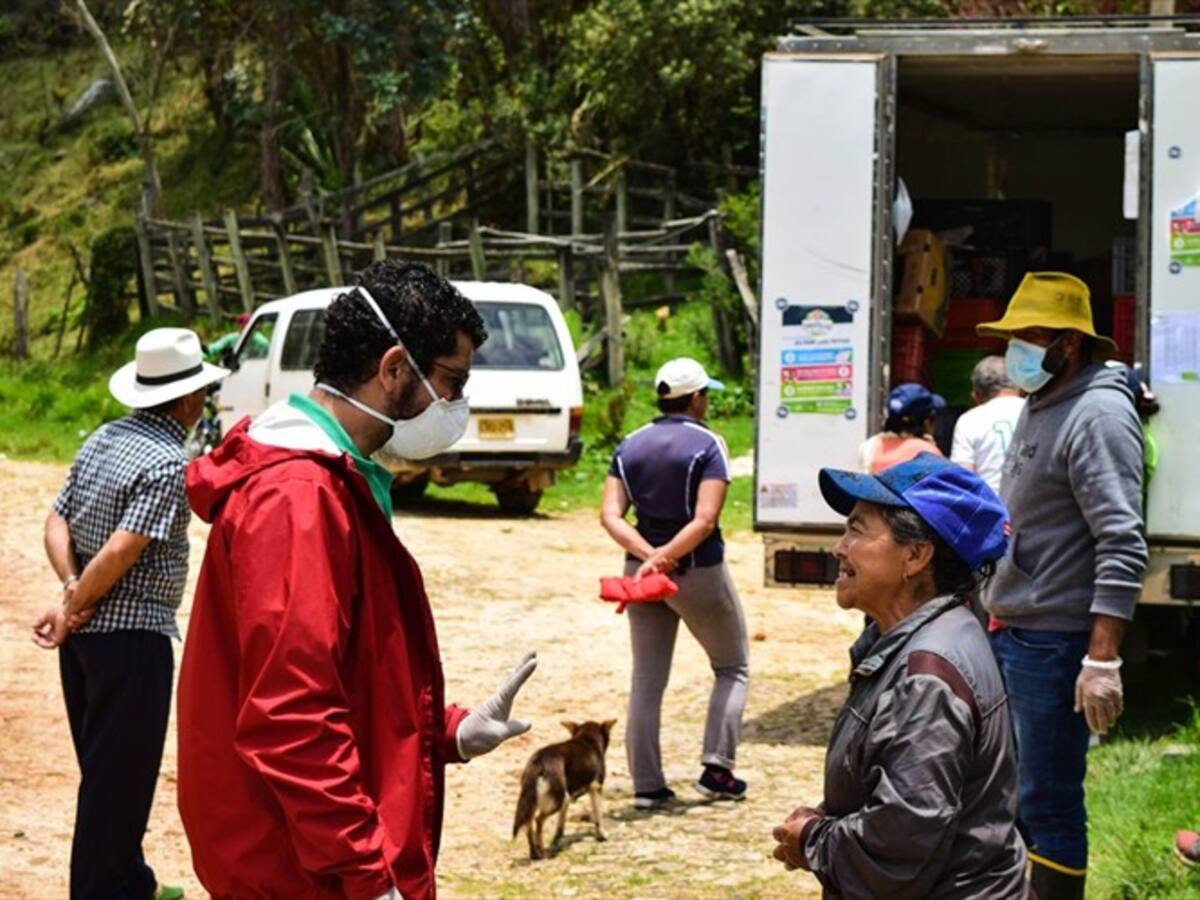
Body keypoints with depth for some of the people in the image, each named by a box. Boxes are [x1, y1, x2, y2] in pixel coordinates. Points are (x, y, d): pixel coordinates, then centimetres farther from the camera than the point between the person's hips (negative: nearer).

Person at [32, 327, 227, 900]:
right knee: (121, 773, 1)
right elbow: (121, 550, -23)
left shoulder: (103, 440, 8)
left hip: (87, 633, 9)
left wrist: (72, 591, -4)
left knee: (103, 764, 18)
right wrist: (71, 611, -14)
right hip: (132, 636, -9)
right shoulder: (169, 464, -17)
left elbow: (57, 522, 6)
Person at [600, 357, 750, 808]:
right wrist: (666, 558, -22)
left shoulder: (630, 446, 5)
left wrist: (648, 555, -15)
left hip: (642, 567, 5)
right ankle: (716, 768, 3)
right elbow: (705, 520, -22)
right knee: (732, 668, 13)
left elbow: (610, 514, -6)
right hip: (698, 569, -5)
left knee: (647, 679, 10)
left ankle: (647, 784, 8)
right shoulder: (707, 445, -11)